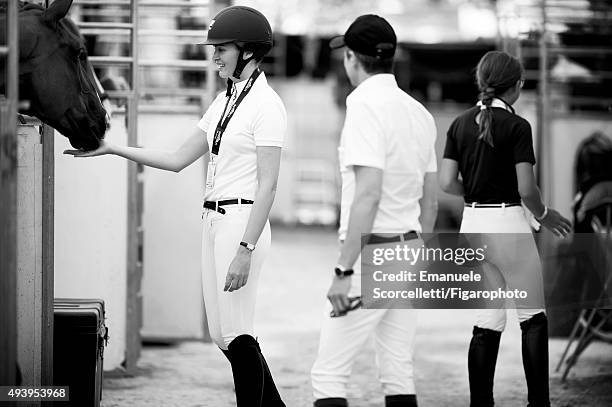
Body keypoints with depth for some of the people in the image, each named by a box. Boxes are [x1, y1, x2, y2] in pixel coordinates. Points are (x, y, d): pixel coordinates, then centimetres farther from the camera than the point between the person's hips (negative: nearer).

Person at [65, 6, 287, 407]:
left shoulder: (266, 105, -11)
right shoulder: (224, 101, 16)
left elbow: (267, 185, -16)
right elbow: (178, 160, 17)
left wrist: (245, 250, -21)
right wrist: (111, 149, 11)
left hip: (243, 222, -9)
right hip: (213, 220, 9)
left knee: (237, 335, -7)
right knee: (222, 335, 11)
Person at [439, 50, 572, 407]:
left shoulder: (461, 124, 4)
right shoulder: (516, 126, -11)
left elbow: (448, 183, 1)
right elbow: (526, 189, -14)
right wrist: (544, 215, 5)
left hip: (473, 222, 5)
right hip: (508, 221, -5)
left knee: (488, 323, 10)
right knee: (533, 316, 8)